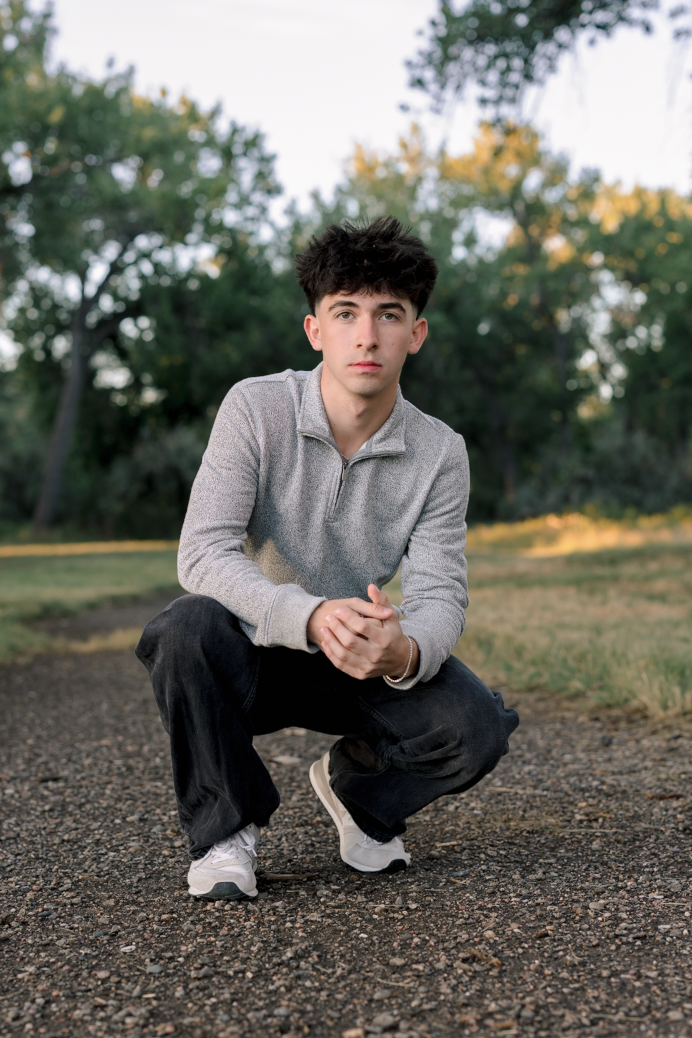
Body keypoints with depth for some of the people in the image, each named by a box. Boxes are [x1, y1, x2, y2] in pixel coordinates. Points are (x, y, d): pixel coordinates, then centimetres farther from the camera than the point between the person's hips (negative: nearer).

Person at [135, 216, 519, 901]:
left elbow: (440, 593, -14)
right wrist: (312, 615, -43)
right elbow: (202, 554, -25)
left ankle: (357, 787, 13)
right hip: (250, 652, -2)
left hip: (367, 666, 2)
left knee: (477, 728, -23)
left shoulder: (440, 453, -9)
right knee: (189, 626, -35)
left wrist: (405, 650, -39)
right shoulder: (256, 409, -17)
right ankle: (226, 826, -8)